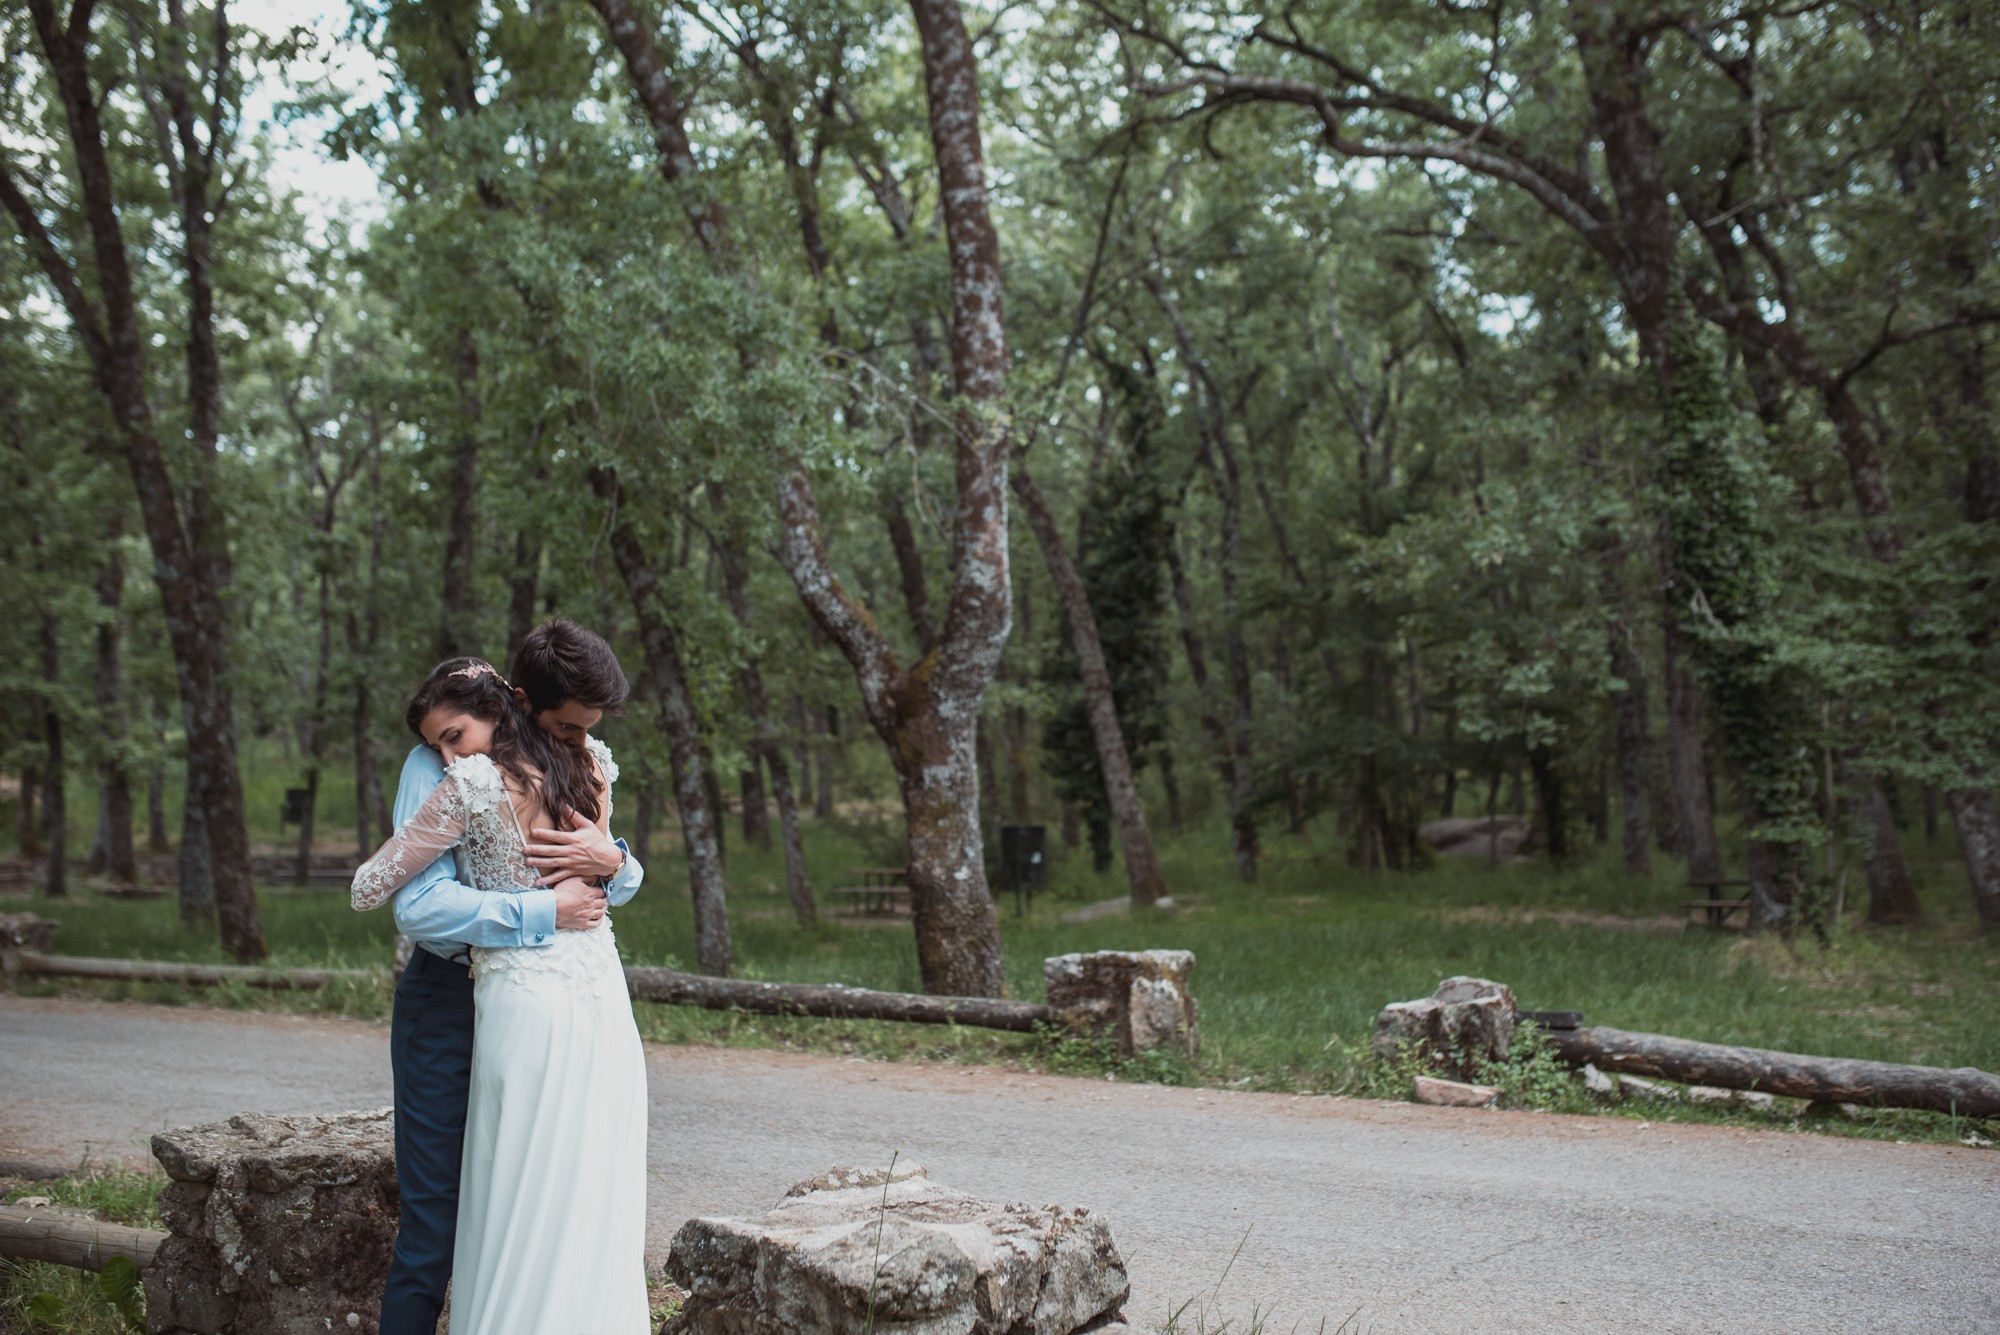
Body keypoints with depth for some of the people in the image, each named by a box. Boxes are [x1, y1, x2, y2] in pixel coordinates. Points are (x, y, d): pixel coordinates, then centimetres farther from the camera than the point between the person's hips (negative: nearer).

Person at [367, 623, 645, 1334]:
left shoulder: (580, 765, 6)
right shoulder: (439, 767, -14)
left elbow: (624, 884, 9)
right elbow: (422, 907, -25)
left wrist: (611, 862, -15)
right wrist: (545, 911, -21)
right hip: (449, 1002, -6)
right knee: (435, 1217, -2)